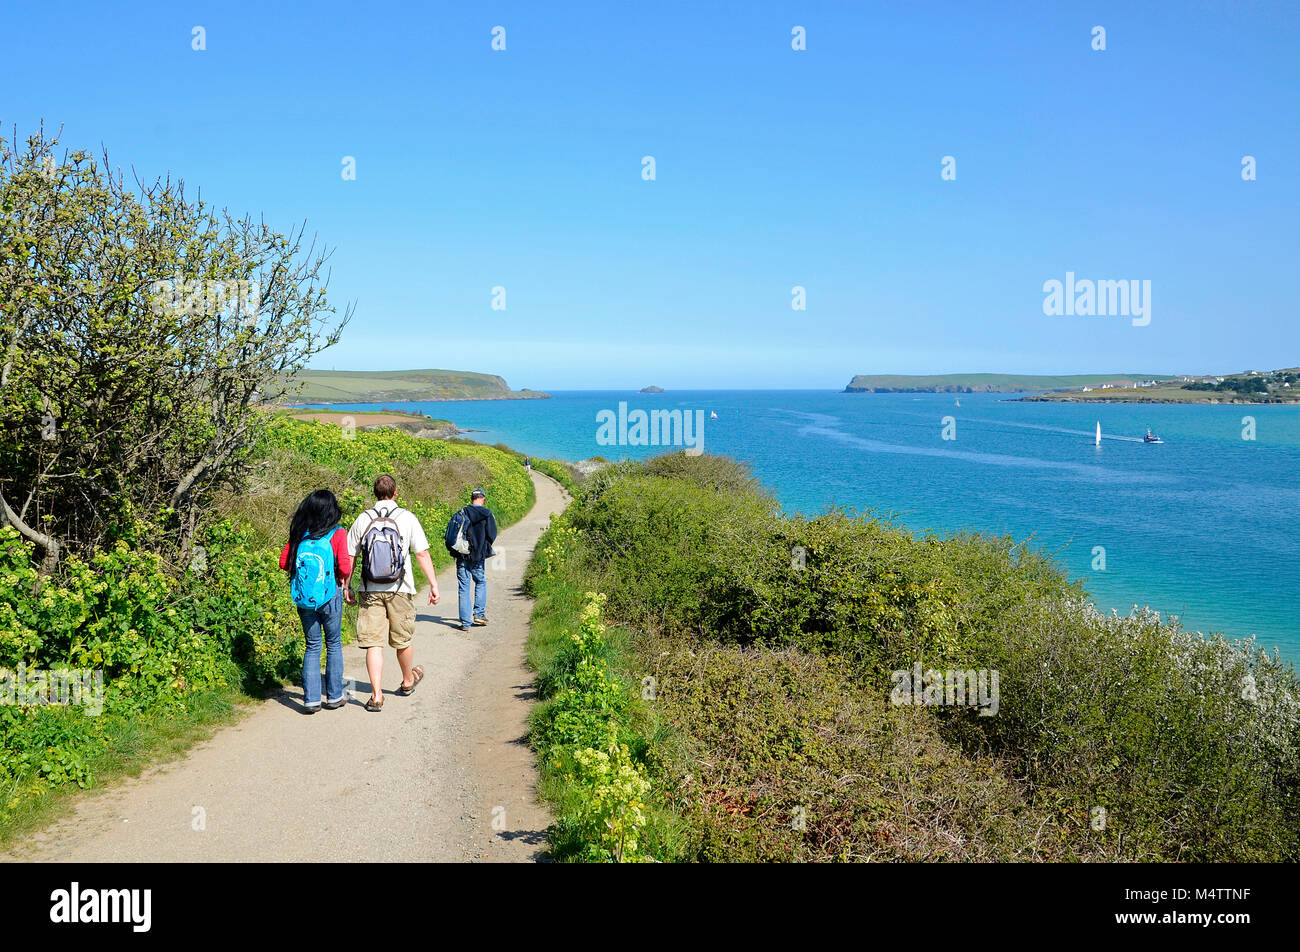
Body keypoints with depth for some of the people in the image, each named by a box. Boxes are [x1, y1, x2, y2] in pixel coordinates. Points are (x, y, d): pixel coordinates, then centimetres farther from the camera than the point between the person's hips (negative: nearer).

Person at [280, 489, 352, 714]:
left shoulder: (299, 533, 1)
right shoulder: (337, 534, -9)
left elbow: (284, 563, 3)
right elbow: (345, 567, -15)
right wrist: (343, 579, 6)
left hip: (304, 599, 3)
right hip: (330, 595, -3)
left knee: (312, 647, 12)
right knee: (334, 645, 12)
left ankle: (311, 700, 9)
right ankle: (334, 697, 17)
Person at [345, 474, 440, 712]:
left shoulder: (363, 519, 0)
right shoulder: (407, 518, -5)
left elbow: (349, 557, 3)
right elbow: (423, 554, -8)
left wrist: (347, 587, 13)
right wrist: (434, 585, -4)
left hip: (370, 591, 1)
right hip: (400, 590, 0)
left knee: (373, 643, 2)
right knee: (402, 640, 16)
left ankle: (376, 696, -3)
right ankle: (408, 681, 38)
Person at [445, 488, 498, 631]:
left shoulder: (460, 514, 4)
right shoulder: (487, 514, -4)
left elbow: (449, 536, 3)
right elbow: (492, 536, -6)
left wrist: (453, 550, 15)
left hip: (461, 557, 2)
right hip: (477, 558, -2)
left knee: (463, 588, 4)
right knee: (481, 583, 21)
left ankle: (465, 623, 4)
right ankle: (479, 614, 15)